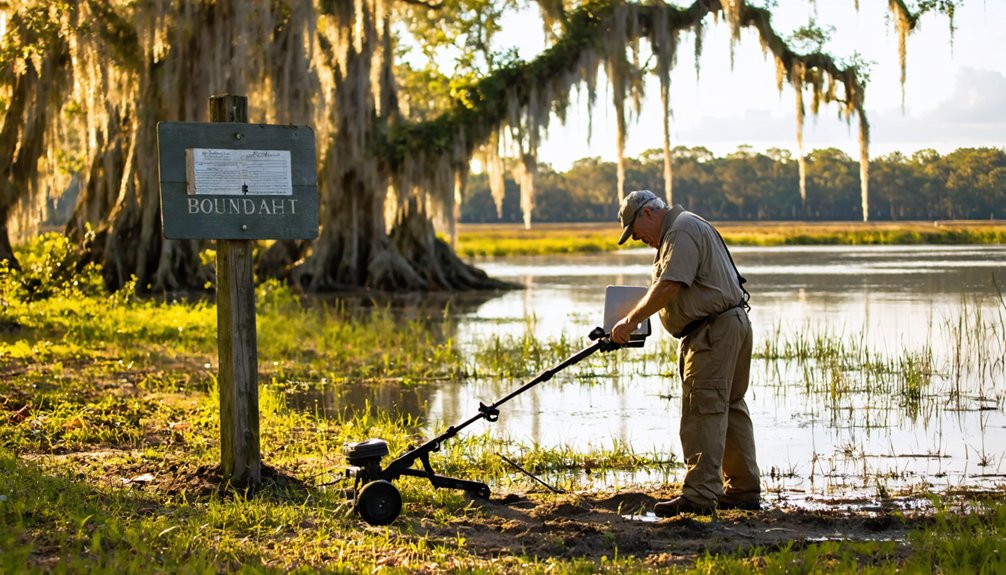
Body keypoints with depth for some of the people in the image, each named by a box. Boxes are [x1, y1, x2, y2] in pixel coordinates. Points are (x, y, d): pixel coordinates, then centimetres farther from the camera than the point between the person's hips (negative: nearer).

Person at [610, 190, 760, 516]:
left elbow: (668, 286, -22)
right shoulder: (682, 229, 22)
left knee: (702, 412, -12)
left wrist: (631, 321, -16)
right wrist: (638, 319, 14)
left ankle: (699, 496, -15)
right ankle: (743, 492, 18)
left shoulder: (682, 231, -12)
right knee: (730, 408, 13)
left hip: (714, 330, -11)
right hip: (733, 325, 11)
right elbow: (678, 290, 24)